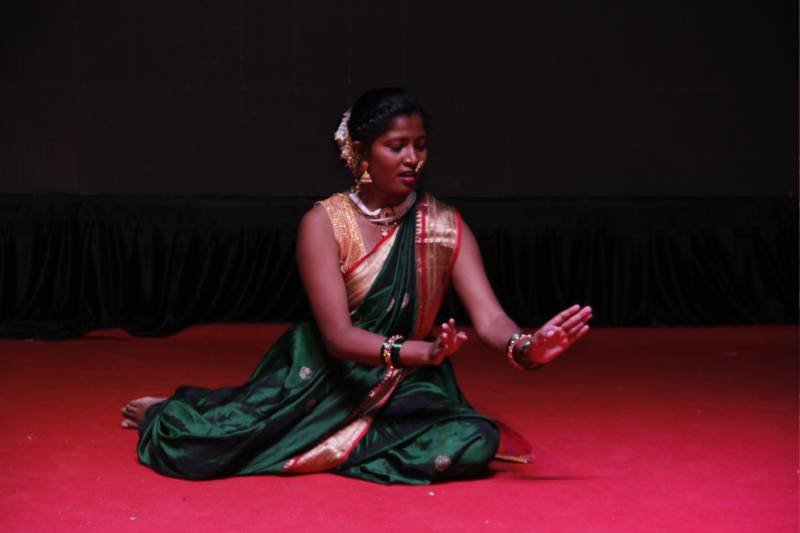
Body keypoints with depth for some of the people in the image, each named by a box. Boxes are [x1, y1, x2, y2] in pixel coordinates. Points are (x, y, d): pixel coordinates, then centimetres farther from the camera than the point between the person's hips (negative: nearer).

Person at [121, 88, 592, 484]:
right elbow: (338, 336, -21)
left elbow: (489, 317, -13)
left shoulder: (446, 227, -5)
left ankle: (330, 448, -6)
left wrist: (525, 347, -38)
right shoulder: (325, 223, -13)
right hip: (320, 377, -2)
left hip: (403, 387, 3)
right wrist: (422, 352, -38)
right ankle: (162, 413, 23)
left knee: (476, 443, -28)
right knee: (195, 448, -18)